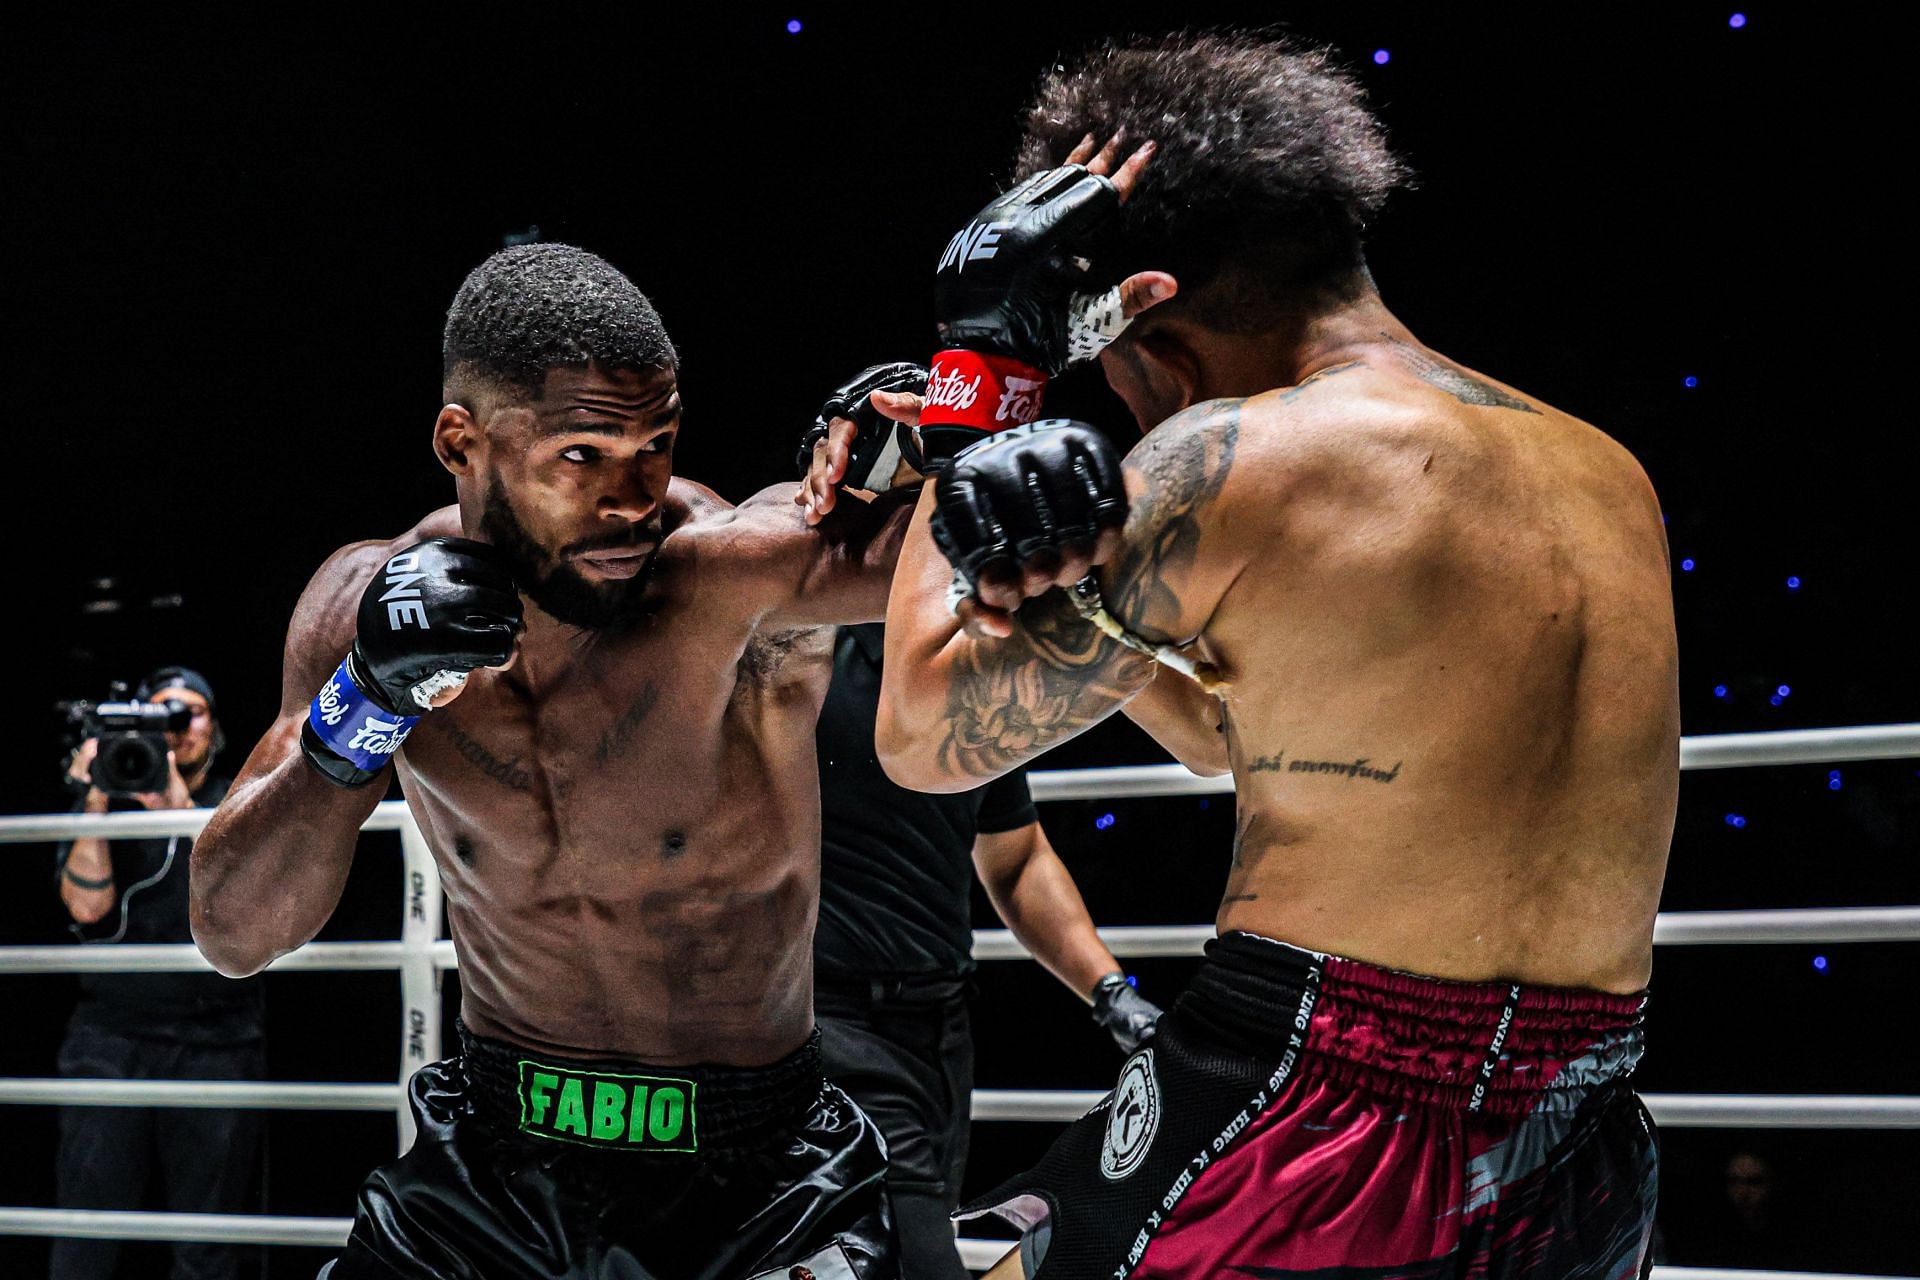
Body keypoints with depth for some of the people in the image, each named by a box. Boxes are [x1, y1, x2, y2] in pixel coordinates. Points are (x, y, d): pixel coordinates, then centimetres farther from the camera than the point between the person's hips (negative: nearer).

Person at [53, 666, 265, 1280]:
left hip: (216, 1045, 0)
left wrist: (179, 808, -21)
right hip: (113, 1038, 0)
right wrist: (96, 802, -14)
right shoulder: (108, 805, 11)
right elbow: (87, 905, -4)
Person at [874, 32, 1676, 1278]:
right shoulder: (1614, 481, 10)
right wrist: (1092, 590, 3)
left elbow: (927, 733, 2)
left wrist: (980, 370, 5)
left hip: (1302, 1142, -7)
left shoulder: (1234, 463, -11)